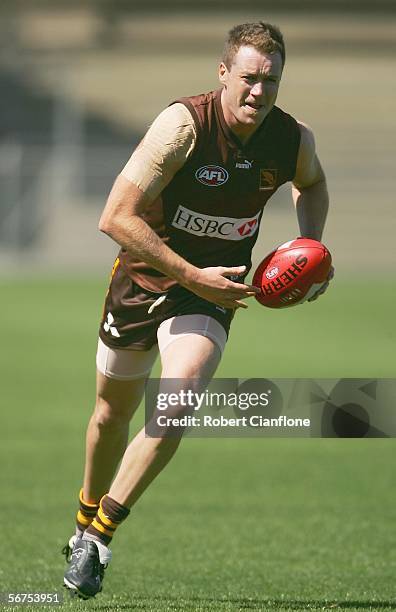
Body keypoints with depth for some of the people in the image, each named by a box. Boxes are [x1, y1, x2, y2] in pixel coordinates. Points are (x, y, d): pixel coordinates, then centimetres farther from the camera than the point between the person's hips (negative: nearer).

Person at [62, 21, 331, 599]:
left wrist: (311, 248, -1)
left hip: (211, 291, 1)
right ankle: (86, 519, 44)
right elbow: (116, 217, -27)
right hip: (143, 275, -1)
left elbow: (312, 184, 17)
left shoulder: (295, 140, -10)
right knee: (114, 410, 16)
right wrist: (191, 274, -26)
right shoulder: (184, 124, -25)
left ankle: (98, 534, -10)